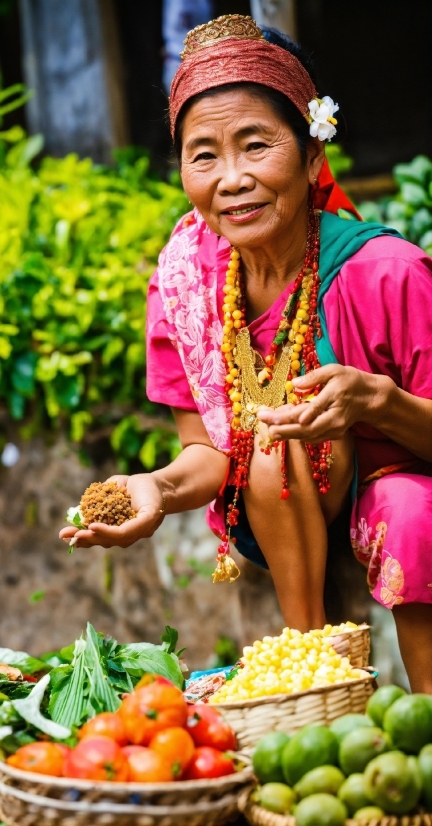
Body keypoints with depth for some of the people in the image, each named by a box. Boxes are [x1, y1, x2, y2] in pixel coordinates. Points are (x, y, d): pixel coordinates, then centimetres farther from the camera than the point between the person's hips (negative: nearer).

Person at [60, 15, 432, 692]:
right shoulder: (185, 276, -10)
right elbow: (207, 451, -4)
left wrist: (376, 400, -36)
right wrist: (160, 488, -28)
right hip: (280, 519, 3)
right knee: (274, 433, -28)